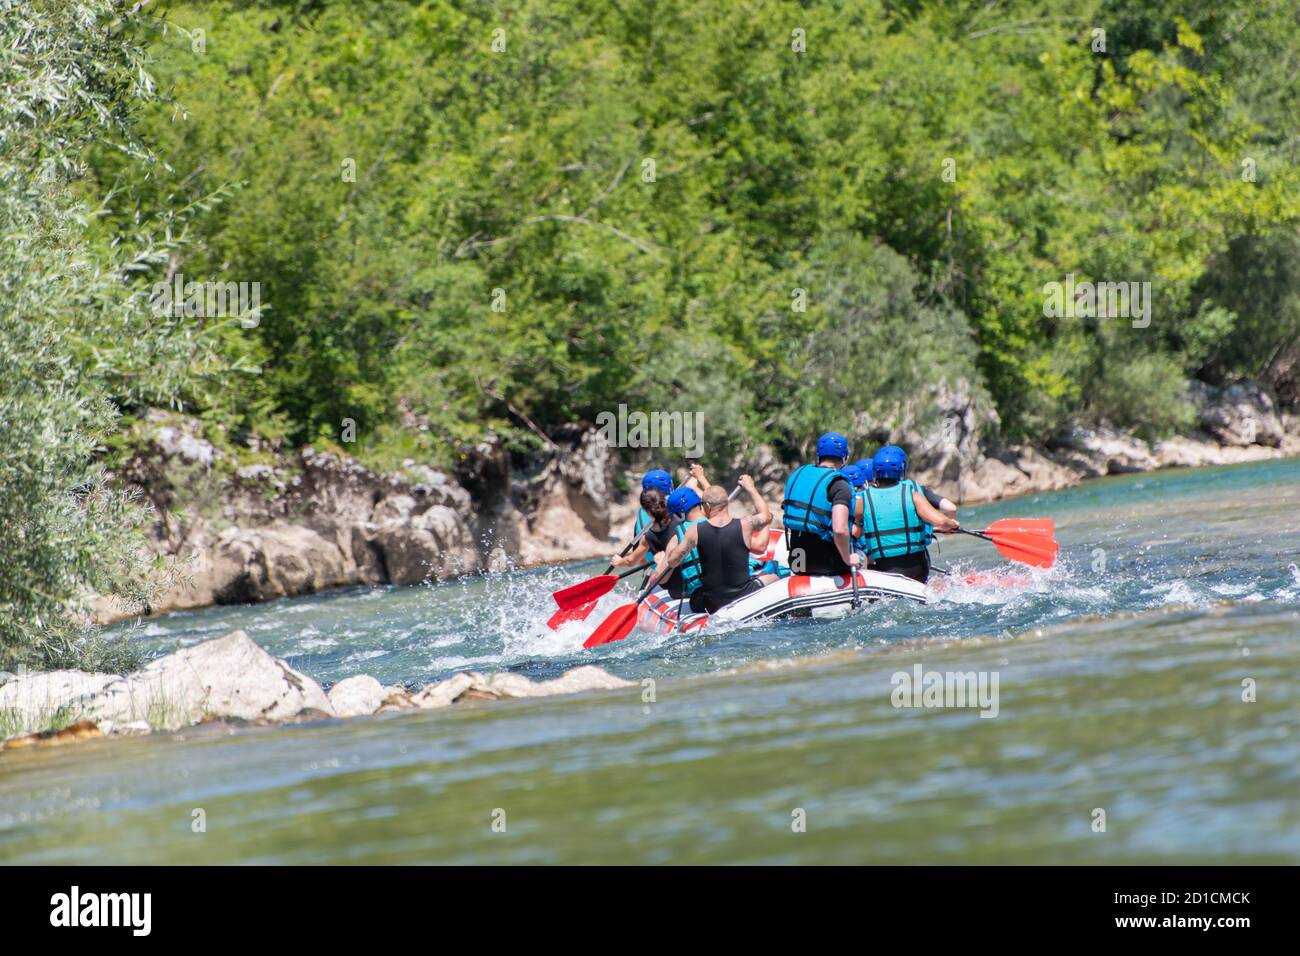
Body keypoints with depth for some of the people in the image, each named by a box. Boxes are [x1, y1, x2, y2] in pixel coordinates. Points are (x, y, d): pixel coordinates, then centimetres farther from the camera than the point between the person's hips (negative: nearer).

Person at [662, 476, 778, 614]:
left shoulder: (695, 531, -11)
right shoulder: (744, 525, -12)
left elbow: (672, 562, -2)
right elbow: (766, 516, 11)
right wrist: (750, 488, 23)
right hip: (744, 597, -1)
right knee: (772, 578, 27)